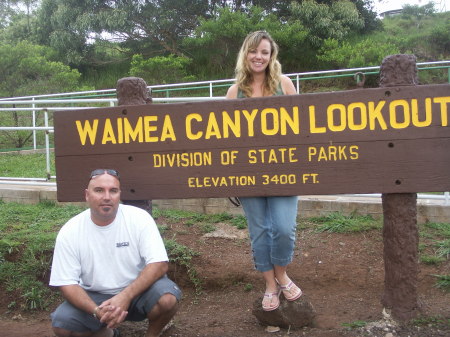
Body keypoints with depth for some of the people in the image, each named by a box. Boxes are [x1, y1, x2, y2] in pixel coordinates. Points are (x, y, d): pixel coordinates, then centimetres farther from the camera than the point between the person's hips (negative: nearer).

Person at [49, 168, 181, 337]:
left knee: (167, 298, -31)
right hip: (94, 297, 2)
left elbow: (159, 264, -19)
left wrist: (126, 296, -33)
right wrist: (97, 311, -29)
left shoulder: (139, 218, -15)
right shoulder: (69, 232, -12)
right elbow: (67, 283, -11)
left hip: (138, 291, -1)